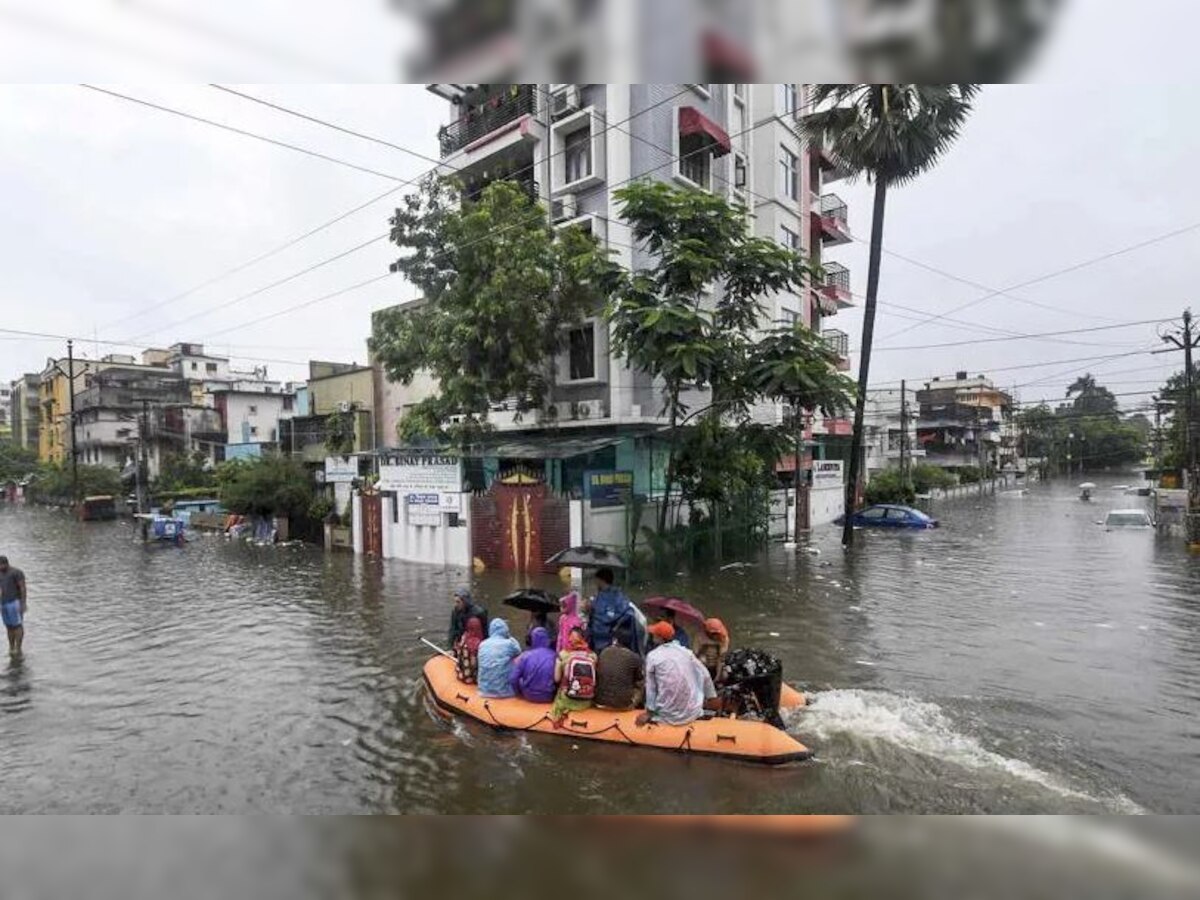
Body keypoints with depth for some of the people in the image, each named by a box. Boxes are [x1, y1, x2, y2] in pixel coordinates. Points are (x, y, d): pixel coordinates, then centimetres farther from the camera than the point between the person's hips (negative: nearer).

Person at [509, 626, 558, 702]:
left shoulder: (525, 656, -11)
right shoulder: (554, 656, -12)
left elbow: (513, 679, -10)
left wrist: (519, 693, 8)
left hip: (529, 696, 0)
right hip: (548, 697, 0)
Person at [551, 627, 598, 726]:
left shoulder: (563, 654, -8)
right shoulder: (593, 655, -3)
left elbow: (556, 679, 0)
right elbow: (595, 679, 6)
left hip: (567, 699, -1)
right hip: (587, 702, 1)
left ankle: (563, 712, 17)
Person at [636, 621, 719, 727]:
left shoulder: (652, 656, -3)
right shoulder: (686, 652, 5)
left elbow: (651, 688, 1)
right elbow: (704, 675, 10)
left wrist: (649, 713, 9)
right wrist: (712, 698, 21)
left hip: (668, 715, -1)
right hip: (691, 713, 1)